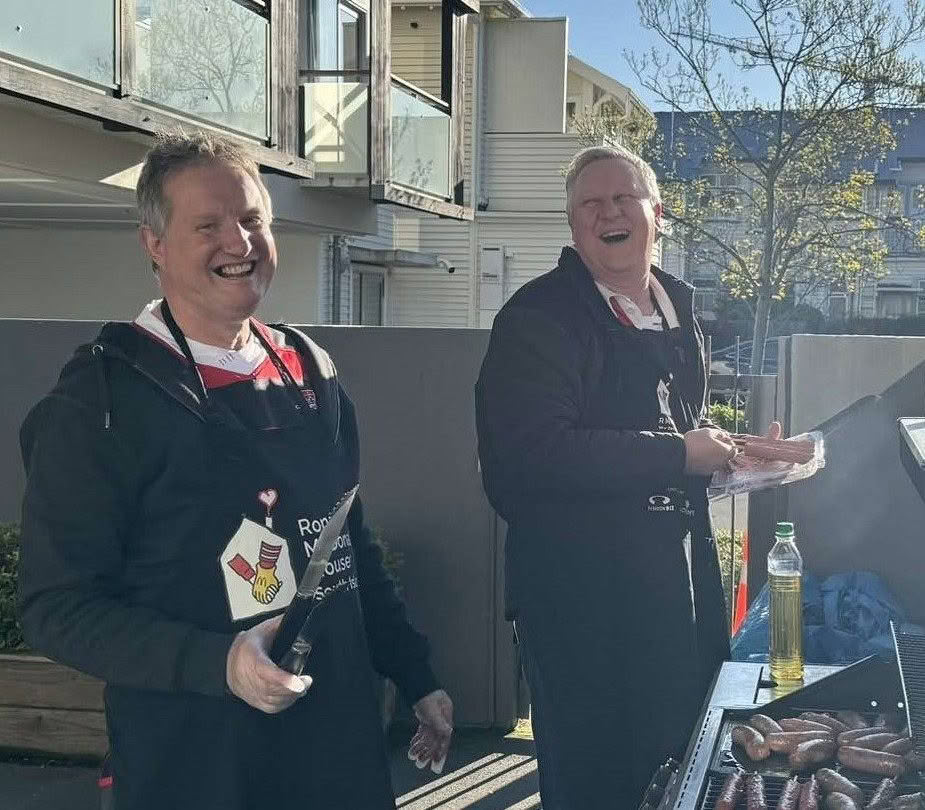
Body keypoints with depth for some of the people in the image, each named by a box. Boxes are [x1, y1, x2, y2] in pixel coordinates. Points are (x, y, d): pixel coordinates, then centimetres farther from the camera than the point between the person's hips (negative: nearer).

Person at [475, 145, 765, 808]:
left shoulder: (678, 304, 12)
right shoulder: (538, 316, -13)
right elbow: (534, 453, -27)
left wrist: (721, 448, 4)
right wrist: (678, 455, -21)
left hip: (683, 574, 8)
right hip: (584, 596, -7)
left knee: (684, 757, 20)